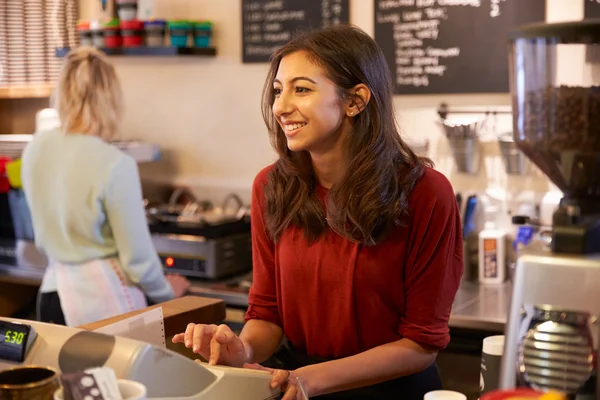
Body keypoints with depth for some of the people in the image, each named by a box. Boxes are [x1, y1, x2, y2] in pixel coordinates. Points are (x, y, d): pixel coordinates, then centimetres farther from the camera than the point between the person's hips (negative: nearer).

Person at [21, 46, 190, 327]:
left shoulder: (35, 149, -2)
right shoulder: (115, 164, -19)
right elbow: (138, 257, -11)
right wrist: (166, 291, 5)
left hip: (52, 297, 6)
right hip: (105, 301, -5)